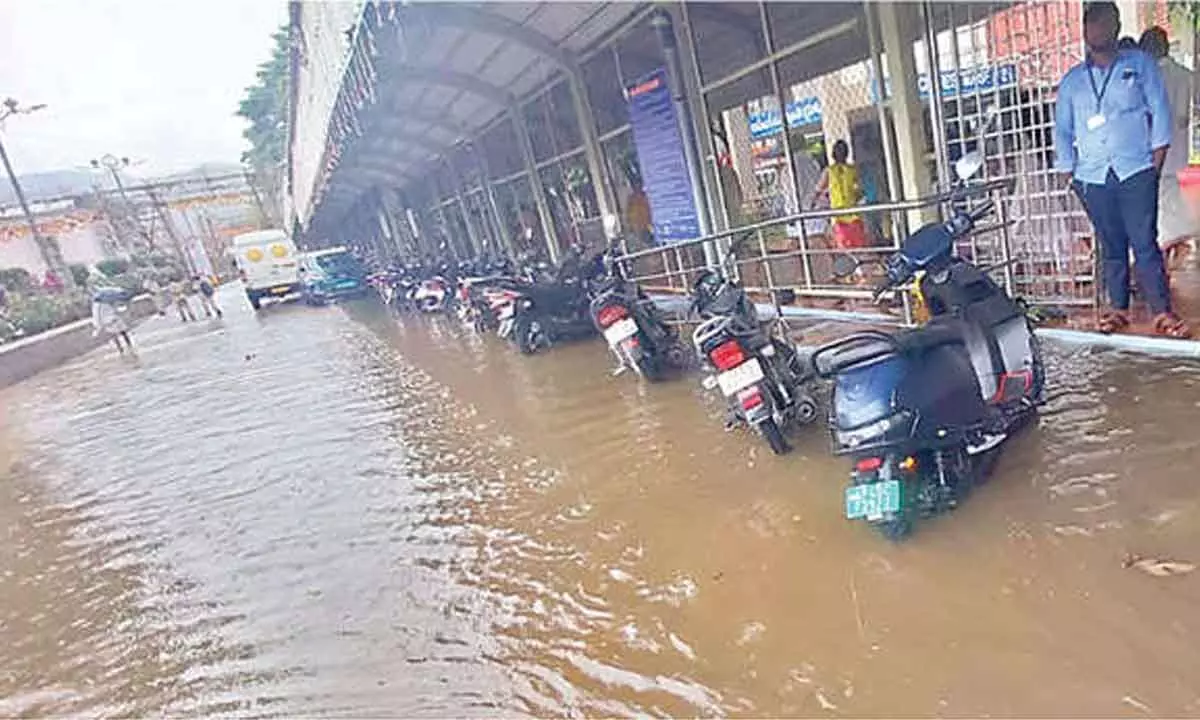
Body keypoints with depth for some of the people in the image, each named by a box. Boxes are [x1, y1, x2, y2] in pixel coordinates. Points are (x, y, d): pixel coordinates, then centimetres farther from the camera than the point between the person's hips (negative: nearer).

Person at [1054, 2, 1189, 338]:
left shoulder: (1140, 64, 10)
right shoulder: (1071, 81, 14)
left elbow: (1159, 108, 6)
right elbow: (1062, 130, 13)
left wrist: (1158, 153, -4)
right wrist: (1067, 171, 4)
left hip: (1136, 171, -2)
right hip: (1092, 177, 2)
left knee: (1145, 243, -7)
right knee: (1112, 247, 6)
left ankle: (1162, 312, -3)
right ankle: (1118, 309, 14)